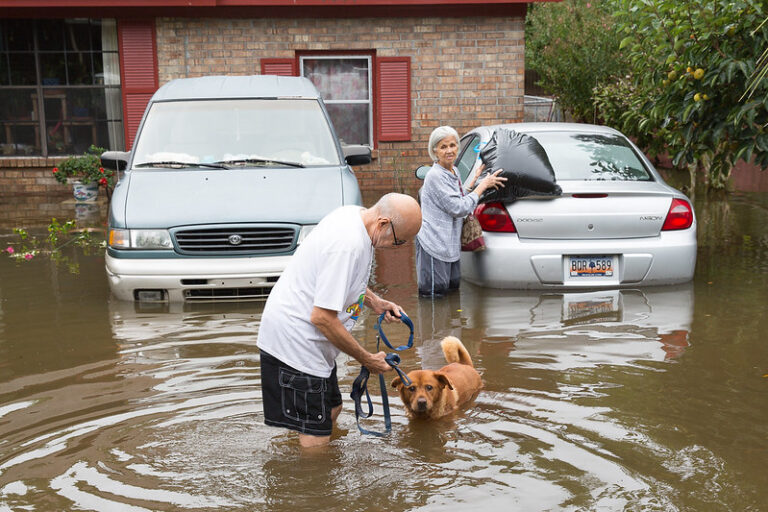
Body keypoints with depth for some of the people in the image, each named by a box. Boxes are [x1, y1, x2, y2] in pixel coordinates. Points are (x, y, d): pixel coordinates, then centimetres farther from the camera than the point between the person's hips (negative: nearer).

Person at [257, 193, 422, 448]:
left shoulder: (354, 214, 2)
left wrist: (375, 302, 8)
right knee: (316, 438, -6)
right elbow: (322, 317, -26)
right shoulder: (349, 245, -28)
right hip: (295, 341, -11)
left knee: (331, 410, 21)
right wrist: (367, 360, -15)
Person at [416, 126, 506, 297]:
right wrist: (483, 185, -12)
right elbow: (459, 208, -21)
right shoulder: (435, 176, -18)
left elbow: (461, 198, 23)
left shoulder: (454, 171, 11)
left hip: (450, 243, 10)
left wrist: (476, 178, 15)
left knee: (453, 288, 16)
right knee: (433, 295, -4)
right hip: (433, 244, -10)